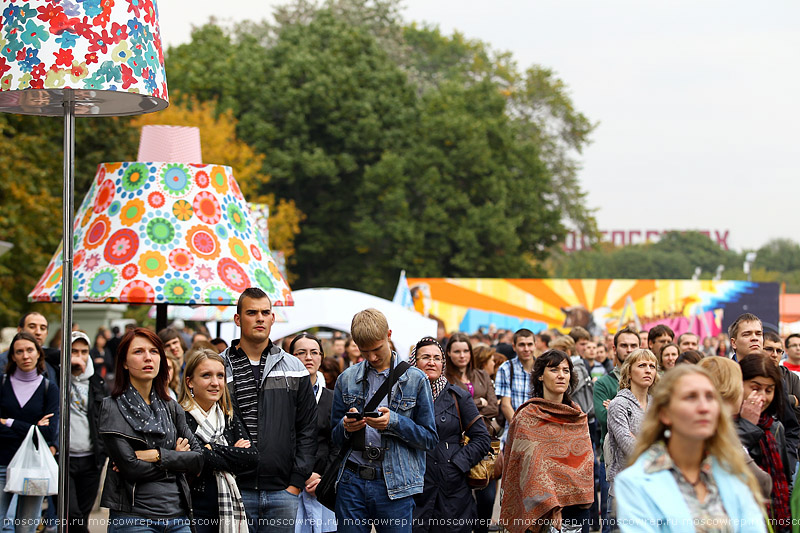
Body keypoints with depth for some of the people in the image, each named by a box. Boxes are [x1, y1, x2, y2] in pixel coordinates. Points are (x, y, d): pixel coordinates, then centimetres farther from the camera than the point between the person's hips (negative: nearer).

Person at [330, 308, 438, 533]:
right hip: (352, 482, 2)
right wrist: (346, 427, -10)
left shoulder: (415, 380, 2)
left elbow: (430, 438, 1)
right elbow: (335, 438, 13)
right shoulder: (346, 379, 10)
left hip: (395, 486, -2)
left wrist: (394, 422, -14)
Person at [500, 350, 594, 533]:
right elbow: (534, 466, -13)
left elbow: (587, 458, 15)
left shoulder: (578, 416, 12)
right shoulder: (527, 416, -5)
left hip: (580, 502, 5)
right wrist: (550, 507, -21)